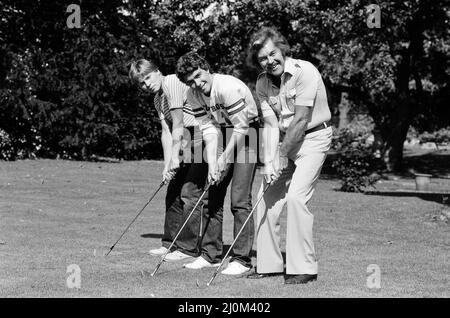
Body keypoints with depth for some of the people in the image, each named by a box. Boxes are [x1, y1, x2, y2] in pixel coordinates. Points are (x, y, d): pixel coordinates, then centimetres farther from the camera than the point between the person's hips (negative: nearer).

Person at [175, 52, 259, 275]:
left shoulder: (228, 87, -28)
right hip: (225, 134, 8)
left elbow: (241, 128, -24)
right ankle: (211, 255, 16)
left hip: (248, 133, -8)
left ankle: (242, 259, -9)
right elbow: (209, 129, -6)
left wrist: (225, 159, -20)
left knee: (239, 200, -13)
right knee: (212, 195, 7)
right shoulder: (193, 95, -5)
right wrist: (212, 163, -17)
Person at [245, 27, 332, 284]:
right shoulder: (263, 83, 0)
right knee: (267, 196, 3)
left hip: (313, 137, -7)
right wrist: (269, 162, -15)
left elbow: (301, 120, -20)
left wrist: (282, 155, -15)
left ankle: (304, 268, -14)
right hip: (285, 141, 7)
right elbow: (271, 125, -3)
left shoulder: (305, 72, -20)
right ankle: (269, 263, 14)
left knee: (296, 195, -20)